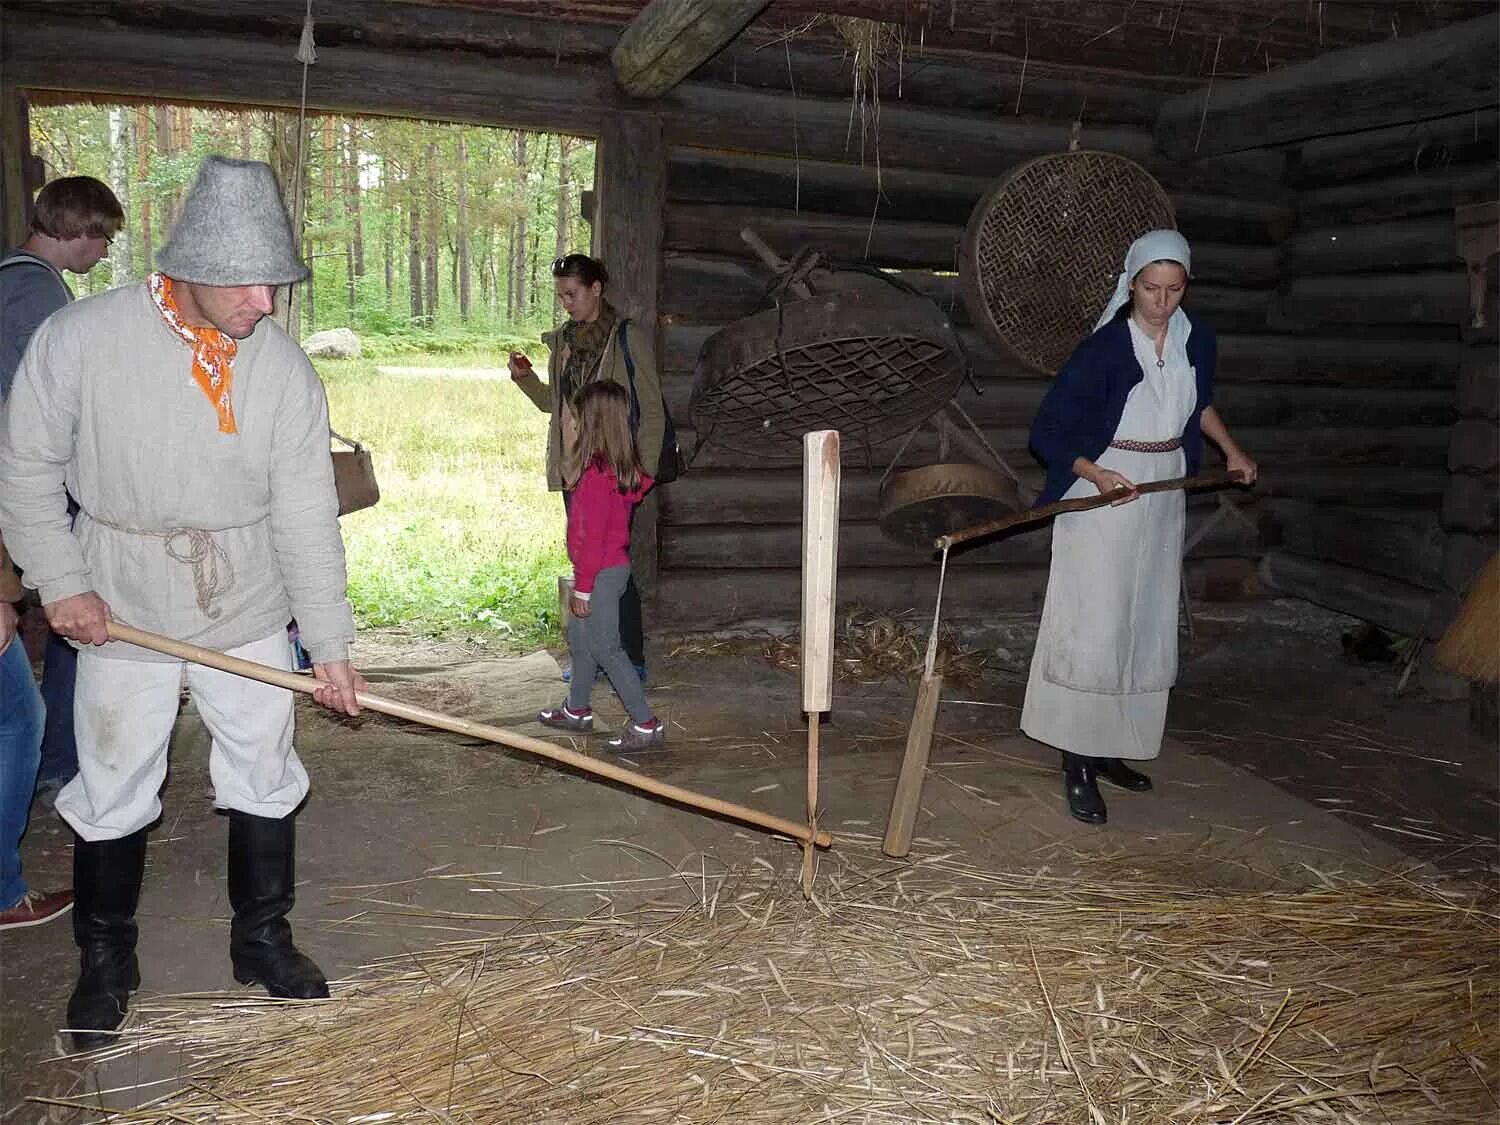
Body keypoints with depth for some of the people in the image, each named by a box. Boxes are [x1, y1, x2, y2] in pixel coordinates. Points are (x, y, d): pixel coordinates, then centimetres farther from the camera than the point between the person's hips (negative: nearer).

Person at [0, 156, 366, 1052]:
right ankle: (106, 962, 34)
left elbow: (307, 517, -9)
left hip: (251, 618, 2)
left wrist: (331, 642, -10)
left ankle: (262, 938, 35)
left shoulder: (286, 369, -10)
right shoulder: (80, 339, -15)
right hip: (121, 619, -1)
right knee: (112, 800, 12)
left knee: (267, 785, 13)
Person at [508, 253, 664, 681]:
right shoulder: (563, 340, 12)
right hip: (572, 469, 6)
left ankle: (632, 659, 5)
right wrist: (524, 376, 1)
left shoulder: (629, 338, -7)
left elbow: (652, 411, -7)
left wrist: (644, 469, -13)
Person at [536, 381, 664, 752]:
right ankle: (577, 710, 37)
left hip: (601, 572, -10)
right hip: (614, 565, 10)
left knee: (605, 647, -4)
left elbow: (593, 537, -23)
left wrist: (583, 587, -17)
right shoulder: (622, 468, 5)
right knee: (579, 636, 22)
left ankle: (646, 725, -1)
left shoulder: (597, 474, -24)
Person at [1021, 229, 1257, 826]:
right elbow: (1048, 431, -15)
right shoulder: (1105, 349, -16)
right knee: (1094, 630, -8)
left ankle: (1110, 749, 23)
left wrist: (1231, 450, 19)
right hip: (1102, 498, -7)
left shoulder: (1197, 340, 2)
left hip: (1163, 496, 7)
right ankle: (1076, 765, 1)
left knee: (1145, 630, 11)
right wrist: (1097, 476, -27)